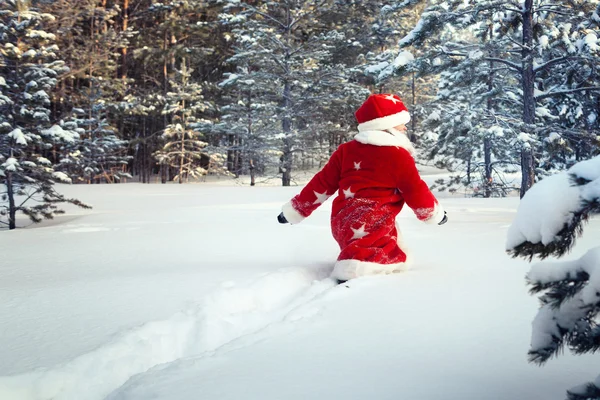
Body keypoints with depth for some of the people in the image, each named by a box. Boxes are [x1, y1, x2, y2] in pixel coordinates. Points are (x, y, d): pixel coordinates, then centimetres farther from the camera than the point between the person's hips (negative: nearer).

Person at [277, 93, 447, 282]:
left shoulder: (347, 150, 13)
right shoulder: (399, 156, -3)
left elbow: (323, 183, 13)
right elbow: (416, 191, 3)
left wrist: (296, 210, 20)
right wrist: (435, 213, 22)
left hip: (342, 222, 8)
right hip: (371, 225, -8)